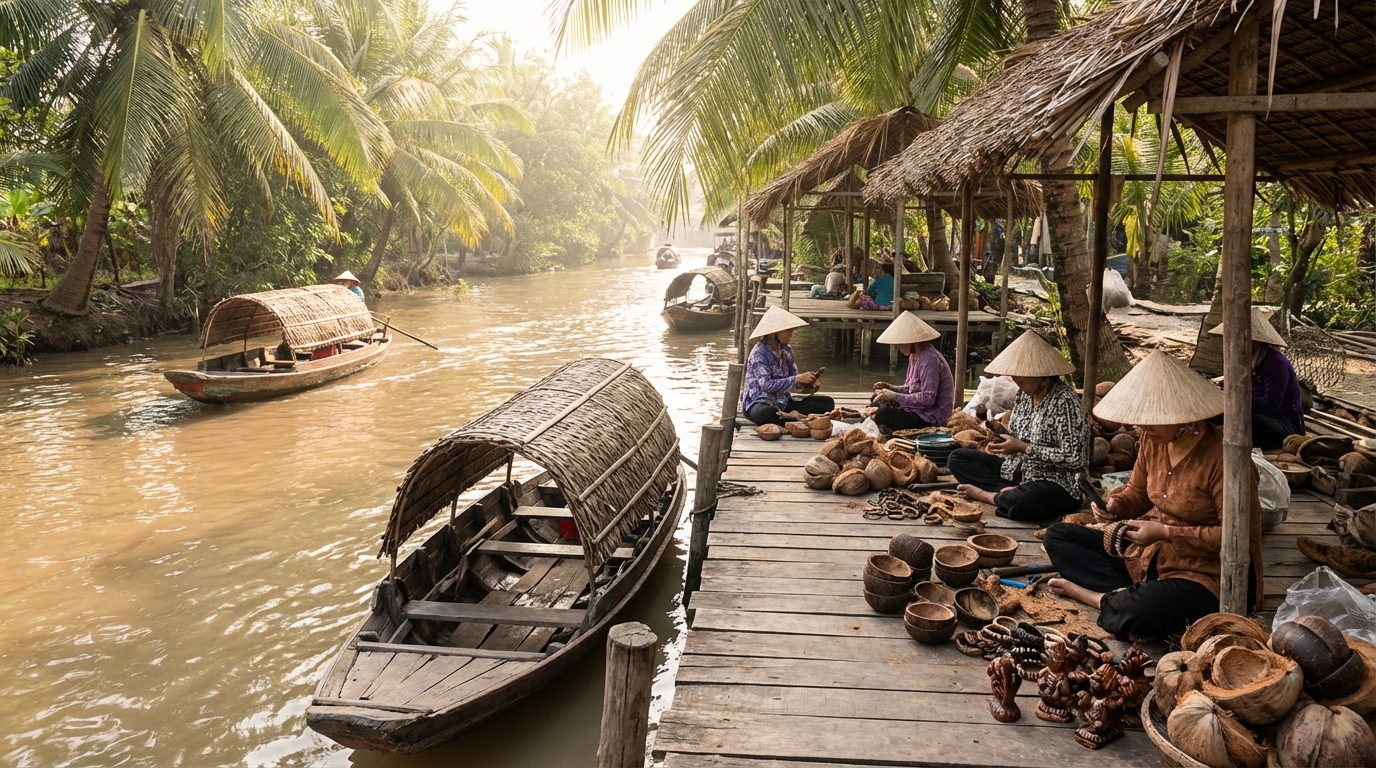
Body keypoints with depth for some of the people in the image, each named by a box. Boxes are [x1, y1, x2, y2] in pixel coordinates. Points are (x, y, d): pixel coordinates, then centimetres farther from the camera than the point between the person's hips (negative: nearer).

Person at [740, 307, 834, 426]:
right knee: (766, 413, -45)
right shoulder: (760, 352, -13)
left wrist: (807, 381, -8)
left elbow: (794, 376, 15)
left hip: (783, 402, 8)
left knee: (827, 402, -7)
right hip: (760, 402, -7)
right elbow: (766, 385, -21)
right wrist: (797, 379, -23)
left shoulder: (787, 351, 9)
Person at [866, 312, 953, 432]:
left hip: (931, 417, -11)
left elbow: (928, 398, -26)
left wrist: (895, 396, -23)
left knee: (883, 415, -26)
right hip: (919, 410, 11)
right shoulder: (914, 356, 10)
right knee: (876, 401, 15)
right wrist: (891, 388, 1)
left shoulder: (929, 359, -22)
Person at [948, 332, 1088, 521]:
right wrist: (1007, 444, -6)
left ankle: (985, 494, -8)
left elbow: (1074, 458, -22)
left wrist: (1023, 447, -19)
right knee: (957, 458, 0)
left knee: (1018, 503, -40)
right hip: (1018, 472, 9)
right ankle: (1010, 491, -14)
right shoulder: (1024, 394, 6)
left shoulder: (1064, 401, -18)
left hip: (1056, 483, -8)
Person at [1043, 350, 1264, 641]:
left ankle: (1087, 593, -7)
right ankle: (1130, 594, -16)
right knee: (1057, 536, -1)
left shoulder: (1222, 456, -23)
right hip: (1146, 552, 9)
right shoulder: (1154, 441, -1)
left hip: (1202, 573, -8)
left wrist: (1166, 532, -23)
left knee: (1136, 614, -38)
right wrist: (1115, 507, -10)